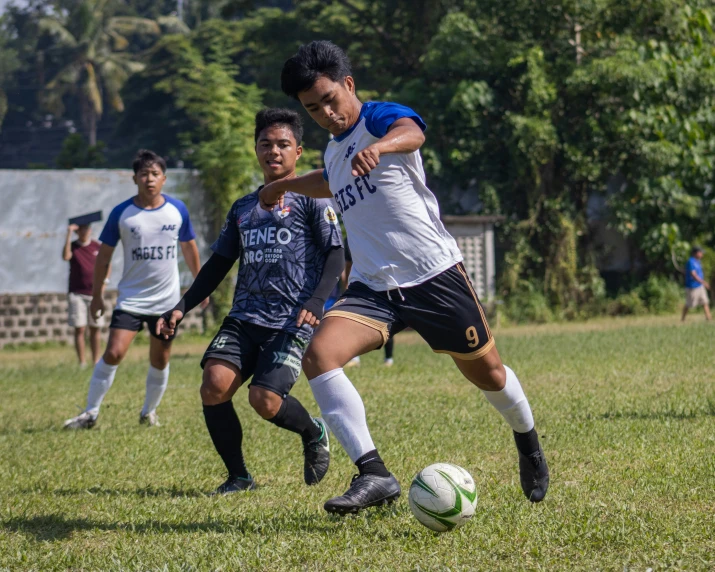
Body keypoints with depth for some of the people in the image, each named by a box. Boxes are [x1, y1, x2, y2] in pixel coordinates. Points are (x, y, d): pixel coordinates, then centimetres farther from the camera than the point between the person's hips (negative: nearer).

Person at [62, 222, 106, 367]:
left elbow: (106, 266, 16)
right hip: (77, 294, -2)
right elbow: (66, 257, -23)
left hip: (94, 293, 2)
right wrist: (69, 235, -25)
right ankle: (82, 363, -3)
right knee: (79, 329, -5)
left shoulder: (98, 247, 6)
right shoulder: (72, 246, -1)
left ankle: (96, 361, 15)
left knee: (96, 328, 6)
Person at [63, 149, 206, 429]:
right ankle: (90, 413, -4)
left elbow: (189, 248, 14)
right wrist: (97, 295, 2)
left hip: (168, 301, 2)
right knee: (113, 353, -14)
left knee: (160, 360, 8)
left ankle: (149, 412, 28)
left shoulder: (178, 209, 0)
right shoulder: (121, 213, -6)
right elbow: (104, 254, 2)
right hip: (131, 298, -2)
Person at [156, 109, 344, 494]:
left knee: (264, 399, -20)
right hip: (244, 318, 5)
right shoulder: (242, 208, 20)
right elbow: (218, 264, 24)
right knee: (214, 385, -18)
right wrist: (182, 307, 15)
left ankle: (314, 433, 15)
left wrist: (316, 301, -18)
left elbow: (335, 254, -3)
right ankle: (238, 476, -2)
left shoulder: (310, 198, 4)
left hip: (292, 322, -5)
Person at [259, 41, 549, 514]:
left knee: (487, 372, 7)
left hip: (434, 275, -6)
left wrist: (378, 146, -56)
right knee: (319, 355, -20)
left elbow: (411, 134, -34)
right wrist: (284, 185, 55)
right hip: (373, 287, 6)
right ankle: (374, 474, -26)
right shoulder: (333, 152, 17)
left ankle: (528, 444, 40)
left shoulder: (382, 118, -6)